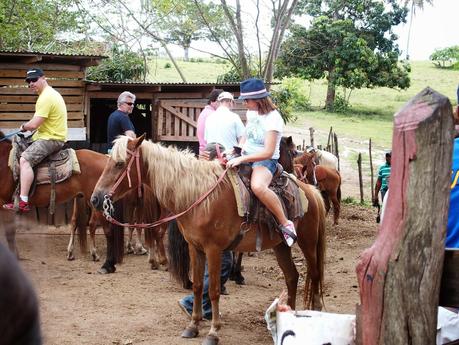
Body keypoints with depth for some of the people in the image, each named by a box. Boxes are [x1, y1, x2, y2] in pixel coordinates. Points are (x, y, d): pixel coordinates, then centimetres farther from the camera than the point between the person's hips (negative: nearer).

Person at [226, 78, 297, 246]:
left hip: (265, 161, -9)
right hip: (246, 157, 9)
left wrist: (241, 159, -28)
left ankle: (285, 224, -27)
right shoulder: (251, 113, 8)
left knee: (258, 186, -40)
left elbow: (268, 152, -24)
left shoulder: (273, 119, -18)